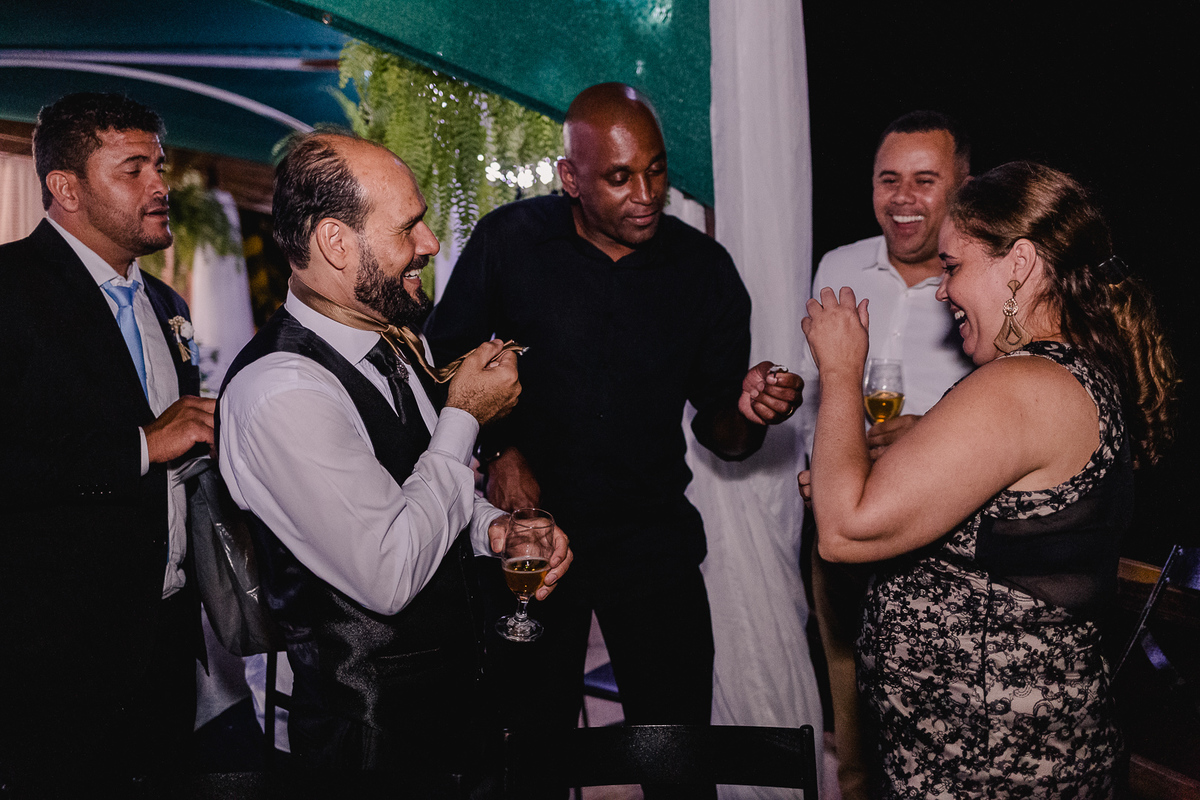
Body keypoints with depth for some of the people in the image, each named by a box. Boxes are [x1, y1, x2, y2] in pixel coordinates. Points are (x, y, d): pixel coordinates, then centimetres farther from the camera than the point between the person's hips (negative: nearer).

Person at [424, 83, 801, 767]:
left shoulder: (706, 268, -4)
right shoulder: (509, 240, -7)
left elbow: (719, 434, 1)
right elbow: (445, 360, 1)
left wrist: (747, 411, -21)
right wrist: (496, 451, -12)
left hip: (652, 532, 1)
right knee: (531, 725, 13)